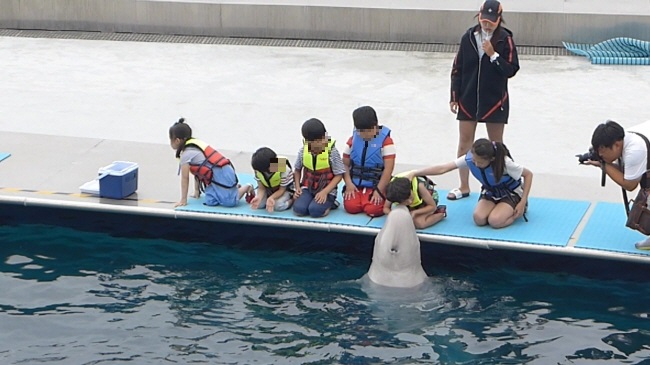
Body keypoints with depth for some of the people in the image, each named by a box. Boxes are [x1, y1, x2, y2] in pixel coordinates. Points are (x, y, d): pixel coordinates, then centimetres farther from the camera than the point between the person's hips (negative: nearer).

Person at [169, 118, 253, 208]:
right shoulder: (194, 145, 18)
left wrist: (183, 200, -1)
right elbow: (197, 171, 22)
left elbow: (185, 178, -6)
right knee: (211, 202, -4)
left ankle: (247, 187, 0)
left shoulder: (186, 154, -9)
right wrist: (197, 191, 25)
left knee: (229, 202, -20)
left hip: (220, 175, -9)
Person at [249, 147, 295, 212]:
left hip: (285, 189, -4)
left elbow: (281, 190, -23)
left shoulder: (283, 169, -34)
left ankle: (291, 200, -1)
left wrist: (271, 198, -41)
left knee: (278, 206, -31)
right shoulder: (257, 168, -23)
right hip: (268, 189, 4)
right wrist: (258, 197, -37)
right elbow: (261, 188, -15)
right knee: (258, 204, -20)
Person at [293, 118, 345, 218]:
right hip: (307, 188, 3)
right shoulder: (303, 151, -2)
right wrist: (297, 187, -1)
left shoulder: (332, 151, -12)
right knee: (299, 209, -26)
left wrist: (325, 192, -17)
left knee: (315, 210, -30)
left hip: (327, 190, -3)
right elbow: (297, 170, 14)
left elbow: (339, 175, -7)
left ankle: (329, 203, 3)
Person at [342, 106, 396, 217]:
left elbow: (388, 168, -11)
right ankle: (361, 199, 14)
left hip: (376, 186, -3)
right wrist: (349, 184, -10)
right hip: (356, 185, 3)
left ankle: (384, 200, 10)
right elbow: (345, 164, 6)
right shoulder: (352, 140, 5)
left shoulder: (385, 141, -8)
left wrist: (379, 190, -16)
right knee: (351, 207, -20)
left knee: (373, 210, -25)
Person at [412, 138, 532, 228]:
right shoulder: (469, 159, -25)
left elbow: (528, 174, -19)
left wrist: (522, 202, -23)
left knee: (495, 221, -30)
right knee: (479, 218, -25)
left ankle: (519, 211, 2)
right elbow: (443, 169, -24)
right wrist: (414, 173, -33)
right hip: (490, 192, 4)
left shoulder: (505, 163, -34)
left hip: (511, 193, -4)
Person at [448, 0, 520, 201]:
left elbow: (511, 70, -10)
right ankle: (464, 186, 18)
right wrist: (454, 97, 1)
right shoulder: (468, 37, -2)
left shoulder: (505, 40, -8)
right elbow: (457, 69, 3)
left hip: (494, 100, -2)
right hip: (468, 99, 3)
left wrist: (493, 55, -21)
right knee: (464, 142, 6)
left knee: (496, 144, 8)